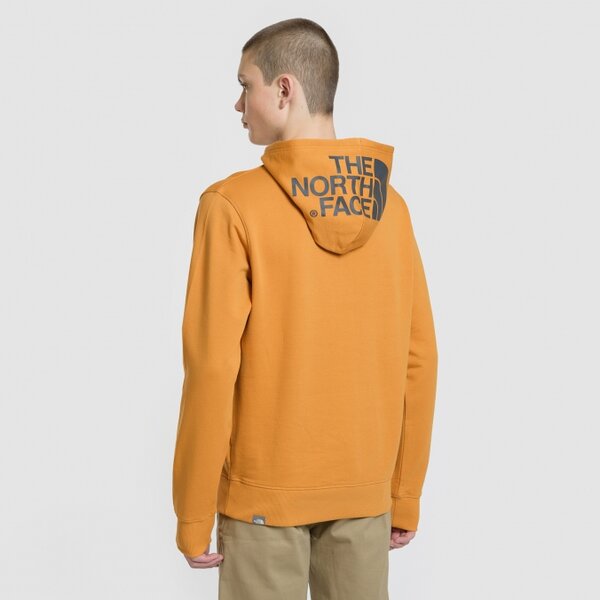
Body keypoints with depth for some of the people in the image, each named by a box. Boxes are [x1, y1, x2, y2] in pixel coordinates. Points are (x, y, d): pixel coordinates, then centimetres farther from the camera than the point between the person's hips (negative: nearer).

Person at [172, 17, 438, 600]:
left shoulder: (233, 205, -15)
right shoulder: (389, 206, -2)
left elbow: (212, 367, -16)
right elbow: (417, 358, 1)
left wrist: (193, 517, -6)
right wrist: (405, 496, 11)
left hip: (264, 491, -3)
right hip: (364, 489, 4)